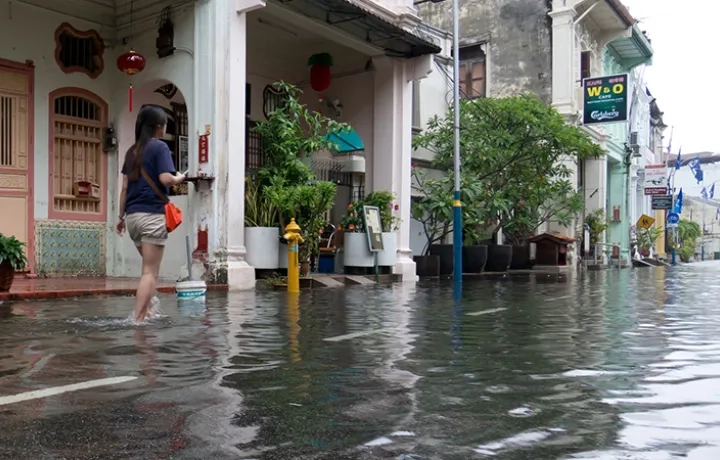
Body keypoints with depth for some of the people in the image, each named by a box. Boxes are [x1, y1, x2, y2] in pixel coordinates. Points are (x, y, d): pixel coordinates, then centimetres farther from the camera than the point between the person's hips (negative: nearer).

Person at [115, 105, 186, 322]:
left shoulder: (132, 151, 16)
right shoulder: (159, 147, -4)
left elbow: (124, 187, 15)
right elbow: (165, 179, -18)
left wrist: (121, 216, 20)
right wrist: (180, 178, 3)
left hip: (133, 215, 7)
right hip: (152, 214, -7)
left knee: (150, 267, 19)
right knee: (150, 271, -4)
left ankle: (147, 309, 16)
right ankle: (139, 318, -7)